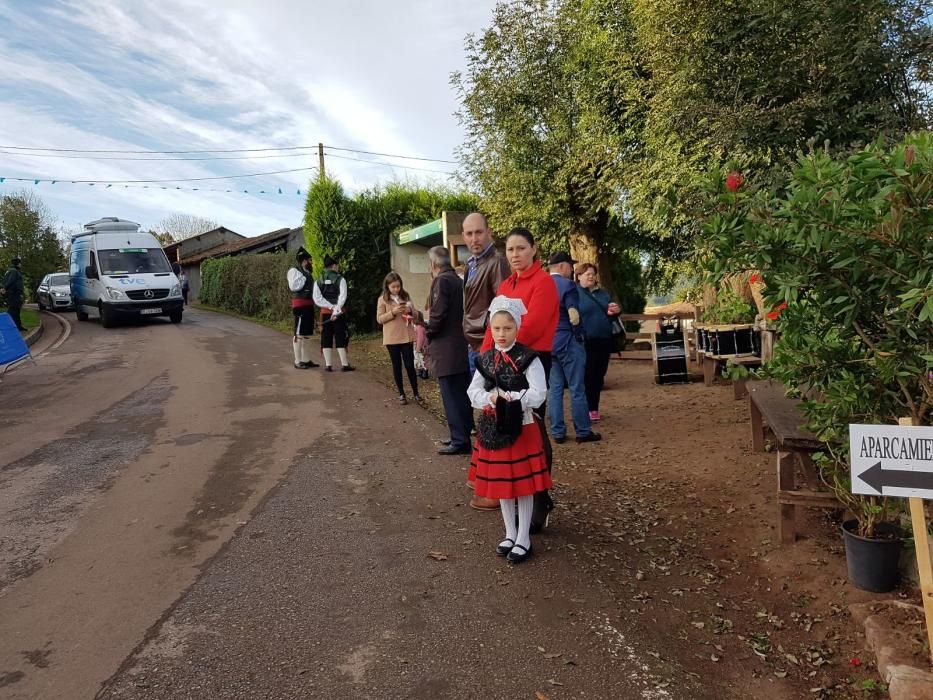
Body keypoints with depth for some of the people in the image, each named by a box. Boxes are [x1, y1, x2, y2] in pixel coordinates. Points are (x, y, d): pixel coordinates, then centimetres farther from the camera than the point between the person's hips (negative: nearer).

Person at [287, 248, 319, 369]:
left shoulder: (307, 273, 19)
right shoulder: (294, 271, -7)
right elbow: (294, 286, -21)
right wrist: (304, 279, -13)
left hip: (309, 305, 9)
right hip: (300, 305, -9)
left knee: (307, 334, 13)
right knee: (299, 334, -7)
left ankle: (306, 360, 21)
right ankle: (298, 361, -4)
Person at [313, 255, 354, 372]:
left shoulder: (318, 282, 7)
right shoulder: (340, 279, -3)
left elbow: (317, 298, -2)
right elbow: (342, 296, -14)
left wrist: (331, 307, -6)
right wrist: (336, 309, -16)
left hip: (325, 312, 3)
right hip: (339, 313, -3)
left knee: (326, 339, 7)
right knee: (341, 338, 1)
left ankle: (328, 365, 6)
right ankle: (345, 364, 1)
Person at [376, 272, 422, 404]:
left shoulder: (405, 296, 6)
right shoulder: (382, 299, -1)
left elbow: (415, 316, 9)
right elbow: (379, 319, -5)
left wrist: (410, 311, -13)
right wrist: (393, 312, -18)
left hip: (406, 337, 1)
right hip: (392, 338, -1)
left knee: (410, 365, 1)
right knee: (397, 366, 7)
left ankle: (415, 393, 12)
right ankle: (401, 394, 17)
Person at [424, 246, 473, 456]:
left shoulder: (441, 281, -12)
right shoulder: (458, 280, 14)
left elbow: (437, 315, -19)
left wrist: (426, 331, -2)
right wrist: (427, 325, 20)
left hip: (446, 350, -9)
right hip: (462, 347, 9)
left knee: (452, 397, -5)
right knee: (462, 394, 15)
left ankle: (459, 441, -2)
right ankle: (464, 434, 25)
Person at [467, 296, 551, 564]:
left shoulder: (528, 359, -11)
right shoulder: (485, 360, 3)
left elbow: (538, 395, -17)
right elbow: (473, 393, 2)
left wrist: (508, 397, -22)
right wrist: (491, 397, -17)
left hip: (521, 428, -5)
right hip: (493, 429, 5)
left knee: (523, 486, 5)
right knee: (499, 484, 15)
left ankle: (523, 539, 20)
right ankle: (510, 534, 32)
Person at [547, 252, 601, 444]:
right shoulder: (567, 285, -12)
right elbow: (574, 316, -16)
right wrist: (579, 336, -1)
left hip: (547, 342, 7)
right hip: (567, 341, -7)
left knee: (554, 388, 9)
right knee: (577, 388, 1)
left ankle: (557, 432, 12)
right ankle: (583, 432, 8)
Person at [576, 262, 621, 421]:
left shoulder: (603, 294, 18)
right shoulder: (574, 292, -3)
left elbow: (609, 314, 26)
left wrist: (615, 311, 2)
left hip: (604, 341, 7)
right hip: (586, 342, -6)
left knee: (599, 375, 10)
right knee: (587, 375, -5)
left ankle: (594, 408, 19)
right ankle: (587, 410, 2)